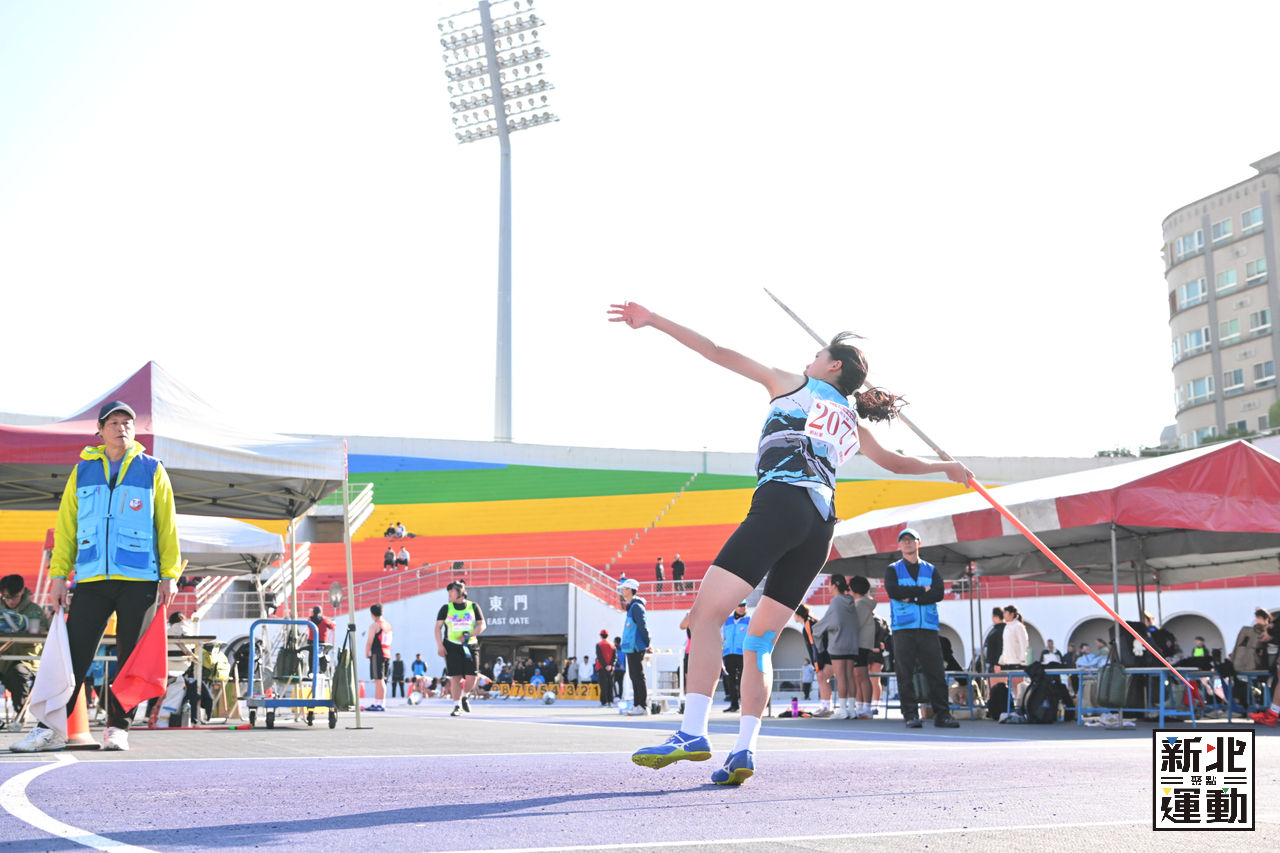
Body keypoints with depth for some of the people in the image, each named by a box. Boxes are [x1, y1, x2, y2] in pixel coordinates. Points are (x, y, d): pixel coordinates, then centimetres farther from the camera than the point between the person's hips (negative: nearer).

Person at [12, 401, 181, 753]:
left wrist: (170, 575, -2)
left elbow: (167, 526, 5)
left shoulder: (152, 471, 7)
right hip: (91, 579, 1)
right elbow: (66, 525, 11)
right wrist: (58, 574, 3)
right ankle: (52, 728, 2)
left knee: (131, 659, 2)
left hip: (139, 580, -1)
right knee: (74, 655, -2)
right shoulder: (82, 470, 12)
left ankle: (118, 728, 11)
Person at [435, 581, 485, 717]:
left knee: (471, 677, -8)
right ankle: (457, 706, 1)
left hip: (470, 646, 1)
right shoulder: (446, 608, 6)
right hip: (452, 647, 0)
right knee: (455, 676, -7)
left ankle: (464, 697, 20)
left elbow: (481, 625, 4)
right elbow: (438, 627, 4)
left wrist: (468, 636, -11)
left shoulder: (473, 606, 7)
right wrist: (440, 645, -8)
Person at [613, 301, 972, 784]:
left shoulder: (791, 384, 18)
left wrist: (652, 320, 18)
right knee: (760, 640, 12)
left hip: (781, 504, -6)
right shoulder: (853, 427, 29)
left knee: (706, 613, -12)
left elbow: (716, 353, 15)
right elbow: (897, 463, 46)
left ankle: (693, 732, -26)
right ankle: (744, 750, 1)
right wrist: (947, 466, 65)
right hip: (822, 526, 6)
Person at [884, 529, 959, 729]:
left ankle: (942, 714, -1)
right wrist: (922, 590, -6)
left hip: (928, 628, 1)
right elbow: (892, 590, -8)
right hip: (903, 629, -1)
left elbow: (939, 592, -1)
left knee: (937, 672, -4)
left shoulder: (930, 570, 16)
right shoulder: (893, 570, 12)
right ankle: (911, 715, -1)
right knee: (905, 673, -5)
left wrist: (911, 597, -9)